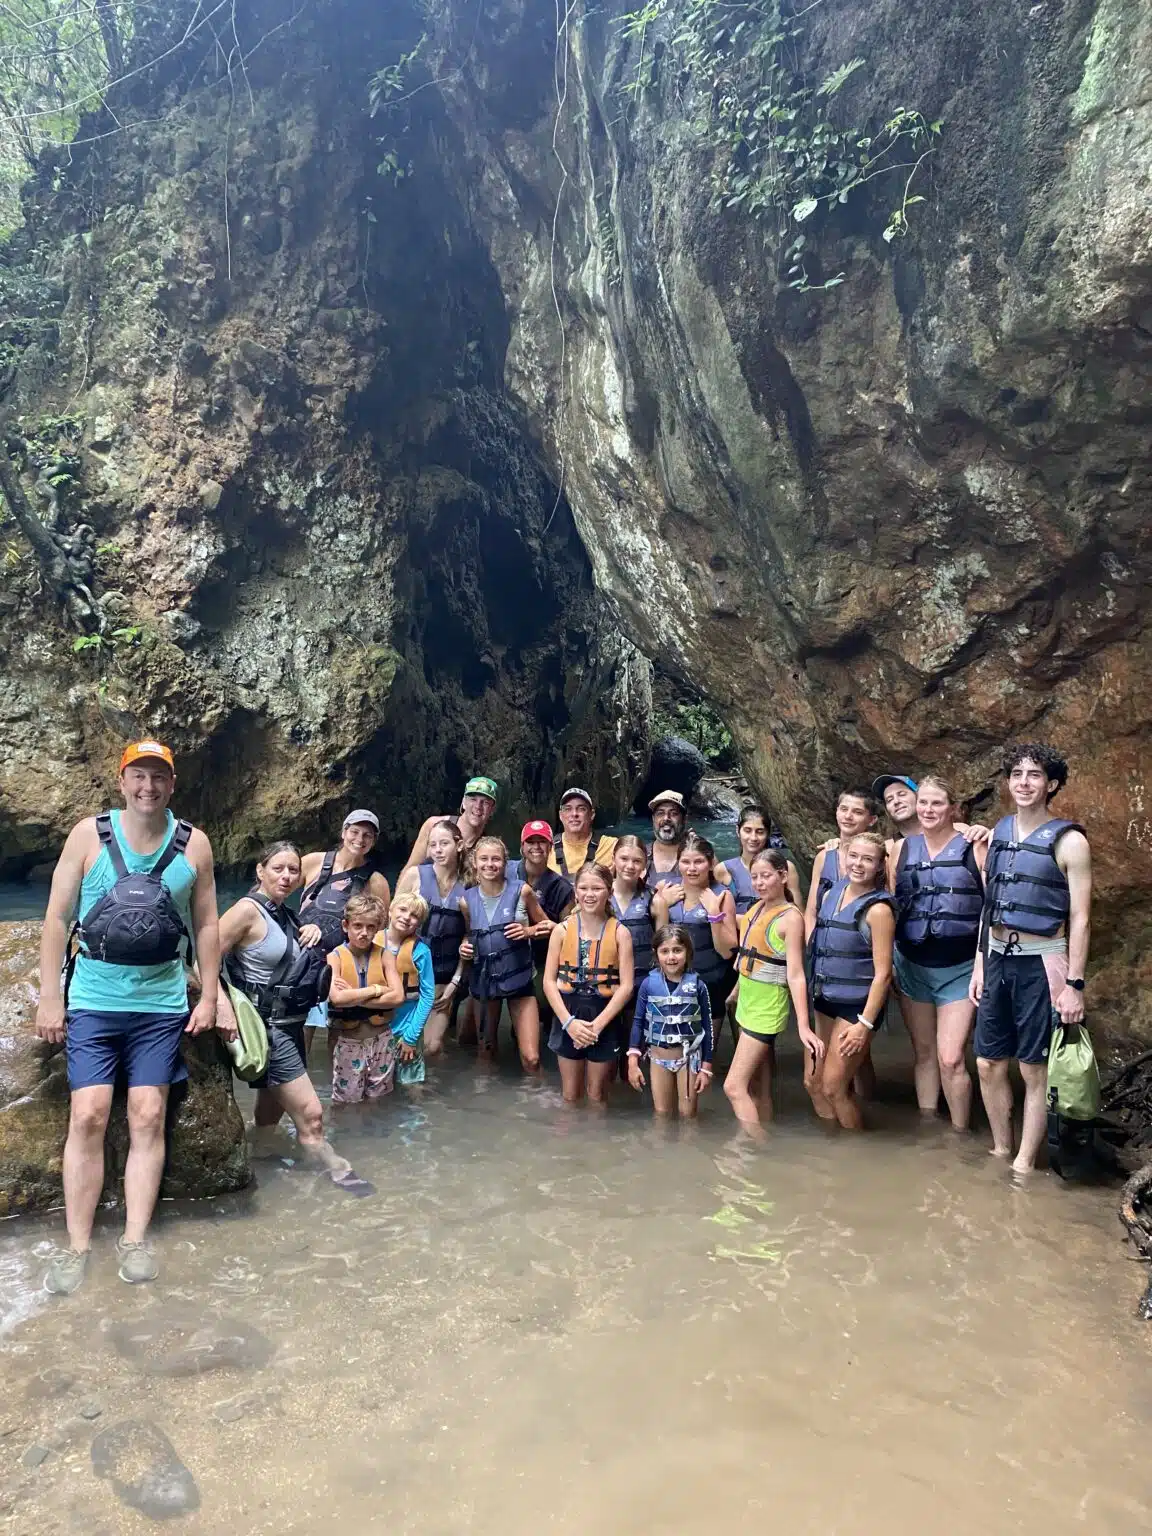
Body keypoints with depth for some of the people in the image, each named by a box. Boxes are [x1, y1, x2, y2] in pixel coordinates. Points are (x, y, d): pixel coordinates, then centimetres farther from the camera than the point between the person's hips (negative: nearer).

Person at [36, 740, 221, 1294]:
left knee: (148, 1118, 1)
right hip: (93, 1001, -1)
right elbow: (58, 916, 0)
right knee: (87, 1117, -4)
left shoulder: (193, 844, 2)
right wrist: (49, 995, -4)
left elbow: (206, 925, 7)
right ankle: (76, 1245, 6)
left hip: (161, 1005, 1)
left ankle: (135, 1239, 10)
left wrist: (209, 996, 4)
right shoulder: (89, 834, -2)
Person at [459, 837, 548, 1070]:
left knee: (531, 1058, -8)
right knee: (486, 1051, 19)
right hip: (484, 978, 3)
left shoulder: (521, 891, -8)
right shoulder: (467, 900, -2)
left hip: (518, 977, -2)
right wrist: (464, 947, -4)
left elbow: (547, 925, 4)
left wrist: (528, 931, -15)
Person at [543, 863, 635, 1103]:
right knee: (570, 1095, 12)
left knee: (597, 1096, 12)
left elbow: (626, 986, -8)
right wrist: (569, 1021, -14)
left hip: (604, 1020, -1)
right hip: (568, 1017, 1)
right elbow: (549, 981, -3)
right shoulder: (562, 929, -2)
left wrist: (597, 1024, -15)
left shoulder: (619, 932, -5)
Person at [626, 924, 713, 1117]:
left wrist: (706, 1067, -3)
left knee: (687, 1114, 9)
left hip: (689, 1057, -1)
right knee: (662, 1114, 12)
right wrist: (633, 1061, -4)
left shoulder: (697, 985, -10)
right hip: (658, 1057, 1)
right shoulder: (648, 984, -8)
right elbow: (638, 1022, 0)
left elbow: (707, 1027, -3)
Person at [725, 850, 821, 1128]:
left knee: (734, 1086, -10)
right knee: (761, 1088, 13)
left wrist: (803, 1026, -27)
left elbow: (795, 974, -22)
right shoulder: (757, 908, 6)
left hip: (767, 1008, -8)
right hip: (748, 1002, 8)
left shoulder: (791, 917, -16)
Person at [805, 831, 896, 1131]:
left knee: (834, 1087, 1)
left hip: (856, 1006, -7)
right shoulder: (832, 894, 4)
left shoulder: (878, 909, -17)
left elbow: (883, 973, -17)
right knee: (813, 1081, 11)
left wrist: (865, 1024, -19)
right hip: (824, 1000, 7)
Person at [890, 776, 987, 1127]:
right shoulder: (901, 848, 4)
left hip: (960, 968, -3)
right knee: (923, 1054, 14)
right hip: (912, 966, 3)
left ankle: (960, 1135, 11)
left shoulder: (972, 848, -5)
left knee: (950, 1059, -8)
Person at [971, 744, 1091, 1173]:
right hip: (998, 960, 5)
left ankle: (1024, 1163, 17)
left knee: (1034, 1070, 4)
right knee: (989, 1064, 10)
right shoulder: (998, 833, 8)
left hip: (1040, 965, -5)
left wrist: (1074, 984, -12)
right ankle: (1000, 1150, 27)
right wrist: (980, 964, 11)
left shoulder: (1068, 841, -9)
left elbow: (1079, 918, -9)